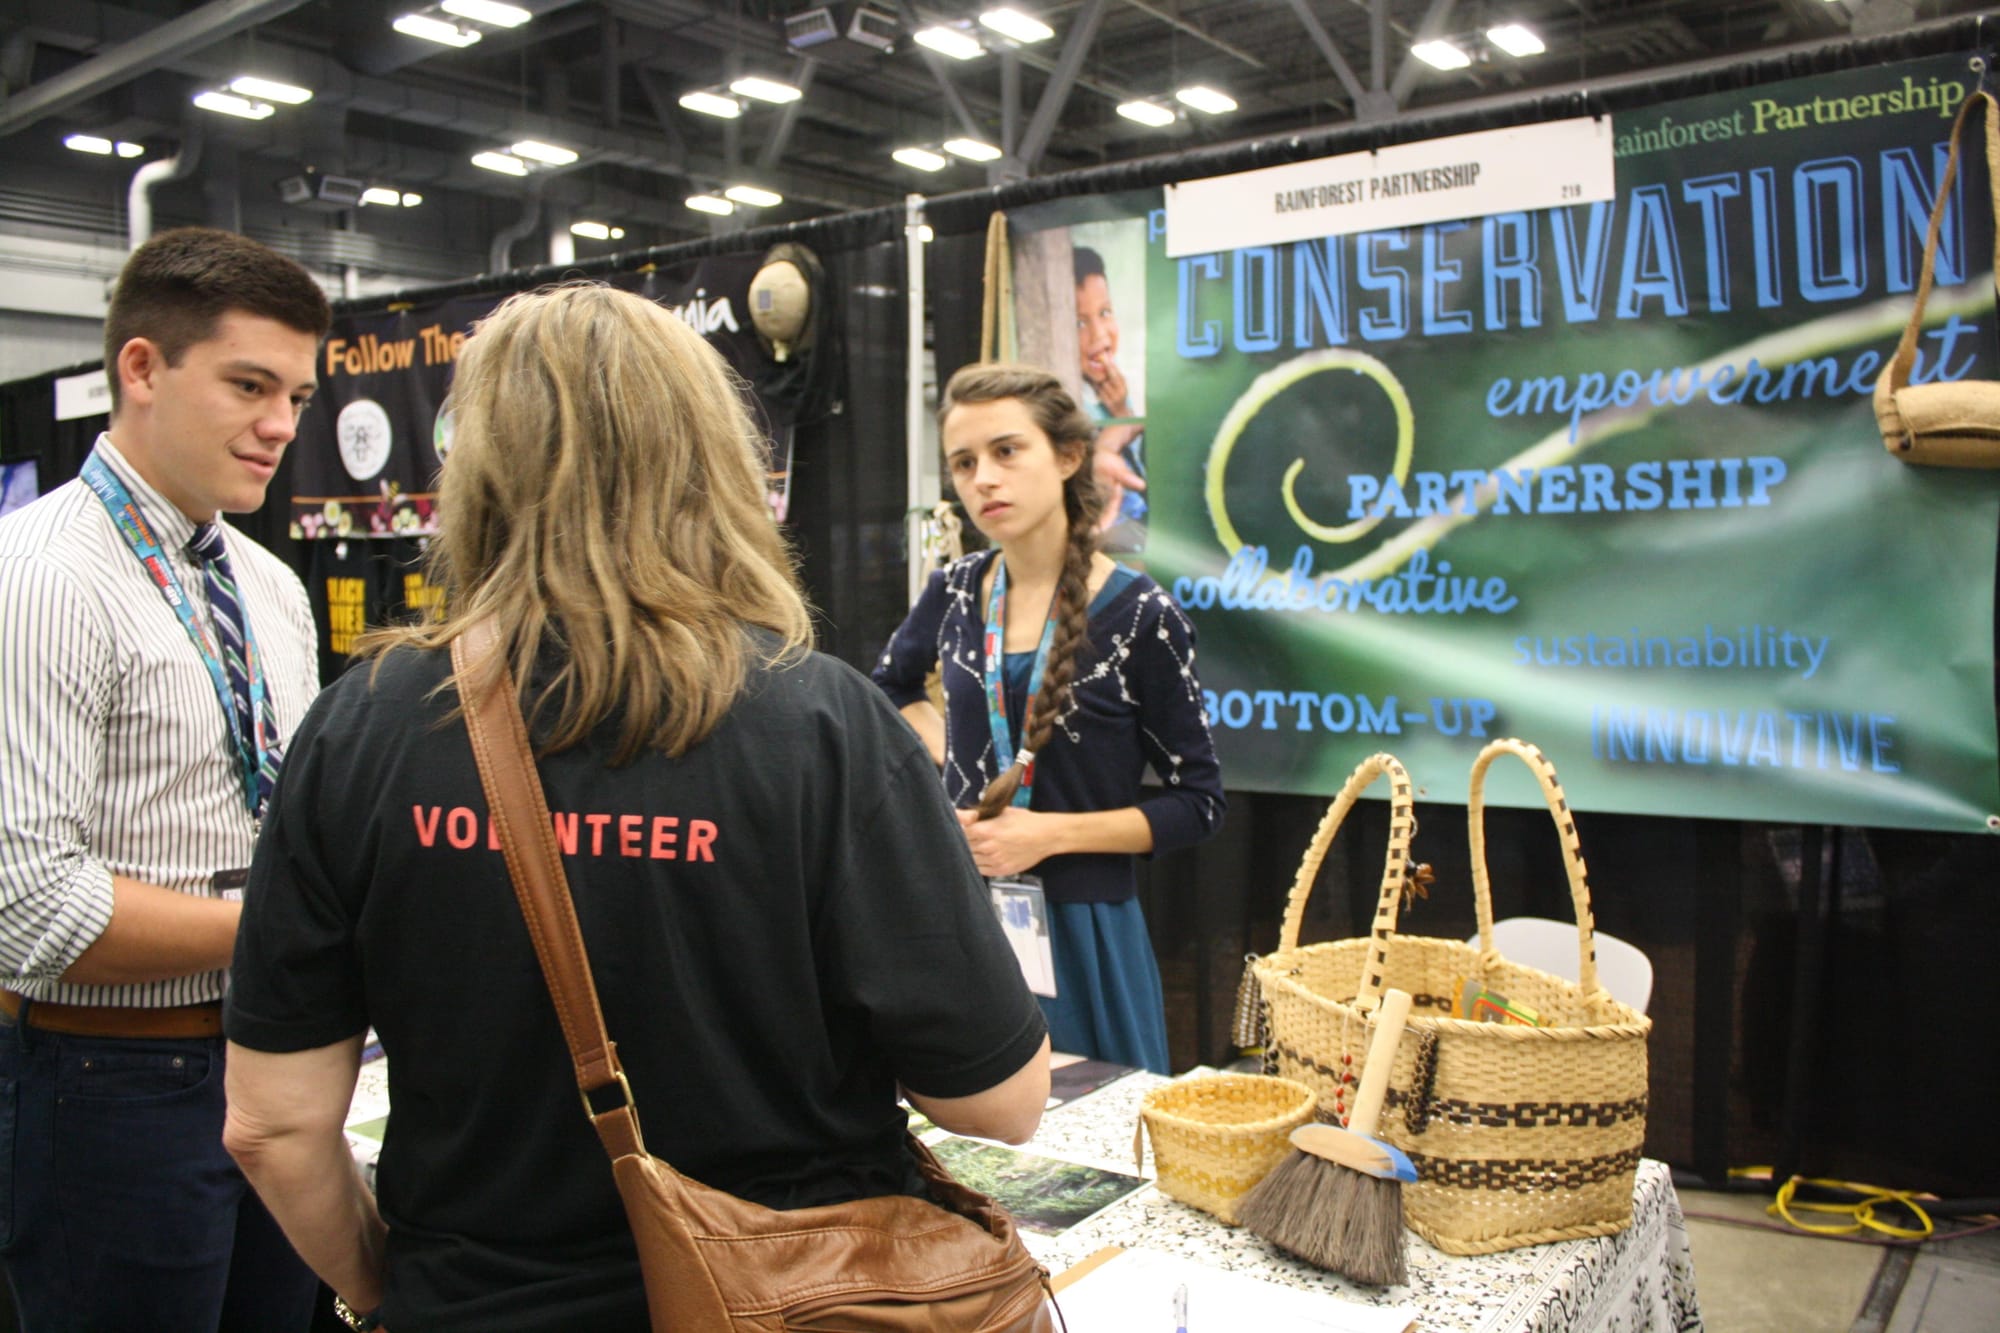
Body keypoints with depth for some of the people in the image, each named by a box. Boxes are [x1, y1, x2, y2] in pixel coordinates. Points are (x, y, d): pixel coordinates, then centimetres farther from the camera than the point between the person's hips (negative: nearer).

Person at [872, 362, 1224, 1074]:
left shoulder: (1139, 615, -11)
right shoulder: (955, 590, 2)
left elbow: (1198, 804, -6)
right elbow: (891, 686, 24)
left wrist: (1051, 833, -16)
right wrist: (952, 757, 6)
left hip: (1081, 931, -3)